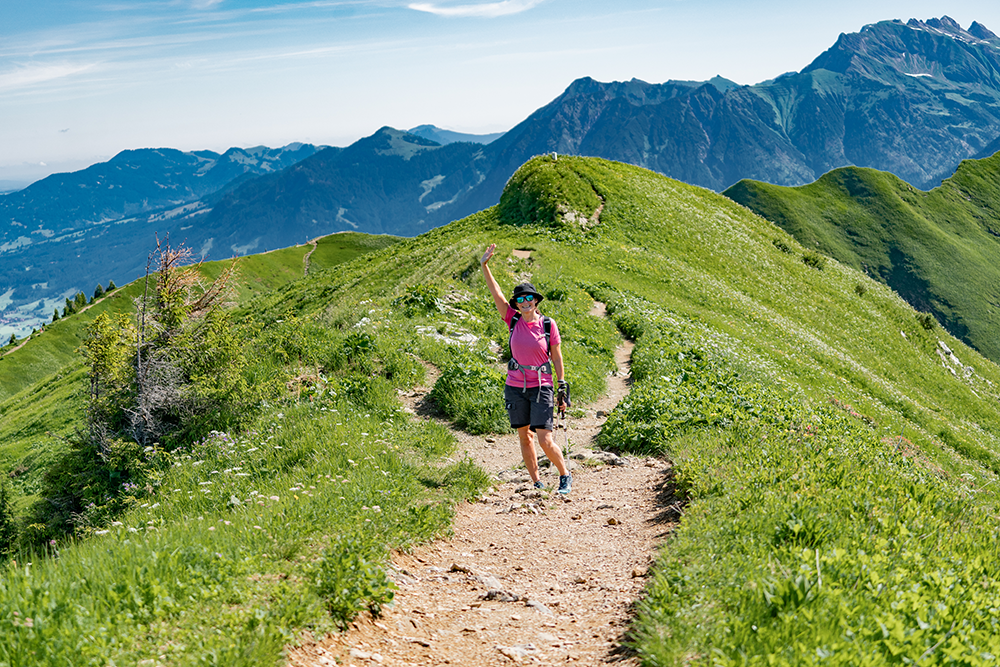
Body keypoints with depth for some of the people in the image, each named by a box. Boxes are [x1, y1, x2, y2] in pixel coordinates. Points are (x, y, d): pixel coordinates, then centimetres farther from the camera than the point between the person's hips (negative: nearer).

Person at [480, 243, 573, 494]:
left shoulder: (548, 324, -4)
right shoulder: (514, 320, 1)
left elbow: (557, 357, 1)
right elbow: (496, 293, -6)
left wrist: (562, 389, 0)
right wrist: (485, 265, -15)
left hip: (541, 387, -3)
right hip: (515, 387, 3)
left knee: (545, 441, -9)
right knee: (524, 436, 9)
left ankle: (565, 475, 13)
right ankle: (537, 483, 22)